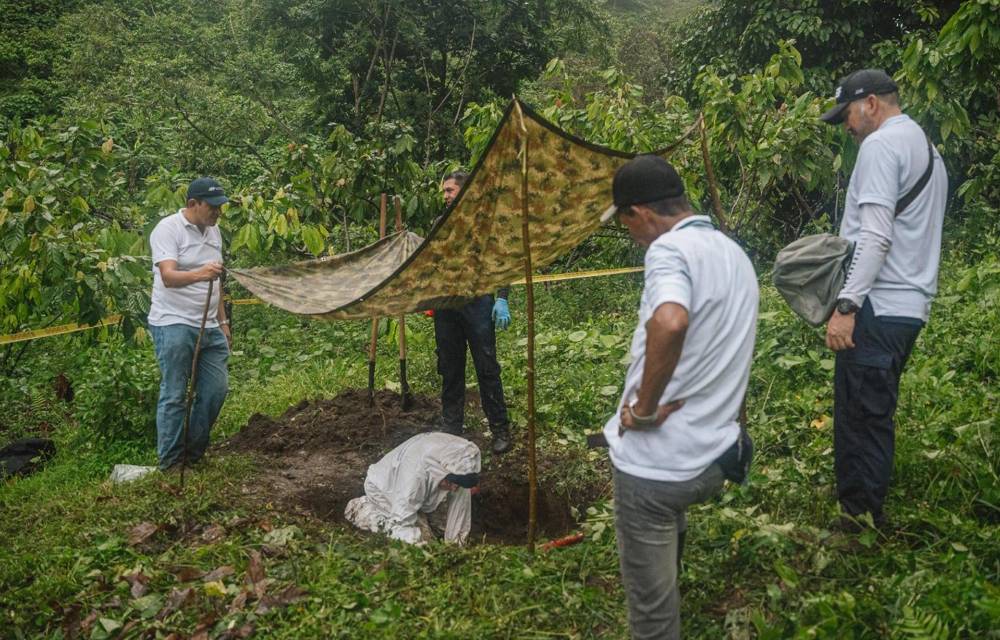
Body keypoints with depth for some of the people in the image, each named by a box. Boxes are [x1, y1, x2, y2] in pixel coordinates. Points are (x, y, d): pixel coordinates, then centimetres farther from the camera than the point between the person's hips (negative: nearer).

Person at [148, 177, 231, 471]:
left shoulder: (213, 230, 13)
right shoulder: (168, 228, -11)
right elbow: (168, 276, -24)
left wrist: (222, 321, 20)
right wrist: (199, 274, -43)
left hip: (209, 326, 8)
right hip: (174, 325, -7)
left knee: (216, 389, 8)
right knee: (174, 396, -2)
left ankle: (193, 454, 23)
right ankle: (170, 463, 9)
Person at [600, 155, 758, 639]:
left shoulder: (670, 248, -18)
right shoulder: (734, 253, 11)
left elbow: (669, 323, -40)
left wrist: (644, 407, -26)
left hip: (655, 459, -9)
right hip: (715, 454, 9)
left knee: (650, 600, 8)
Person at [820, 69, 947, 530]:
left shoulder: (881, 144, -9)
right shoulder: (928, 149, 22)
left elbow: (876, 236, -19)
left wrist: (847, 304, -22)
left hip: (879, 307, -10)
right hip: (911, 305, 10)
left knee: (859, 416, -5)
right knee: (876, 413, 16)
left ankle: (858, 519, 2)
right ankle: (869, 506, 25)